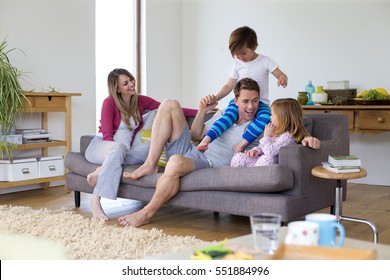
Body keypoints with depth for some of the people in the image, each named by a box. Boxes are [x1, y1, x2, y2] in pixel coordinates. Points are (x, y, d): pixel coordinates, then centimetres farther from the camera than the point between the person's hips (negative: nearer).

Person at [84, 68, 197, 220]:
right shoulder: (109, 102, -8)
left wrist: (200, 111, -8)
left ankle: (101, 171, -27)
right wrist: (119, 149, -30)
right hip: (101, 146, -4)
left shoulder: (141, 101, 5)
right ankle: (95, 200, -43)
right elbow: (107, 135, -13)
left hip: (124, 150, 5)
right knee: (119, 147, -41)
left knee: (151, 147, -26)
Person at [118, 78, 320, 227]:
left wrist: (307, 139, -30)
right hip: (190, 151, 6)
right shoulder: (222, 115, 18)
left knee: (176, 162, -41)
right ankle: (150, 164, -12)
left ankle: (147, 213, -23)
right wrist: (202, 111, 9)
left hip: (208, 165, -6)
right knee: (169, 105, -2)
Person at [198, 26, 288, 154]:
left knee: (265, 117, -36)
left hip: (260, 102, -1)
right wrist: (215, 98, -4)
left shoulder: (265, 61, 2)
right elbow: (229, 86, 12)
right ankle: (206, 139, -47)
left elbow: (281, 75, -2)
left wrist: (283, 79, -29)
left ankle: (241, 144, -41)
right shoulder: (237, 63, 10)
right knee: (228, 116, -32)